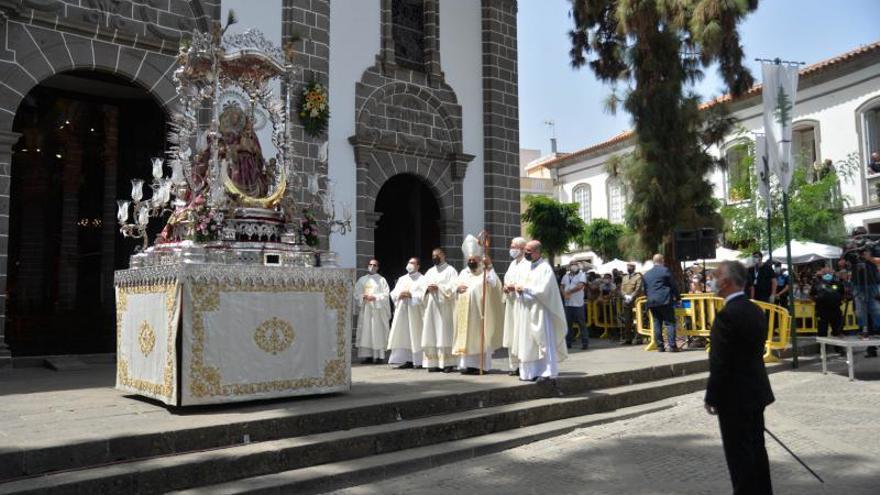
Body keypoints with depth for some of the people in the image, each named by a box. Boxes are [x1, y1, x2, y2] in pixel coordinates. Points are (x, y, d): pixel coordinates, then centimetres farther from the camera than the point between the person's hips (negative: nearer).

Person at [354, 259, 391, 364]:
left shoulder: (381, 280, 5)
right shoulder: (362, 280, 13)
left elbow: (385, 295, -3)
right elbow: (356, 294, 8)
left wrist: (374, 297, -14)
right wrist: (363, 297, -10)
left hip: (377, 310, -3)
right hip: (365, 310, 3)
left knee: (378, 333, -5)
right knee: (365, 333, -1)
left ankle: (379, 356, -3)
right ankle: (367, 356, 2)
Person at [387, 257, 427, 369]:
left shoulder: (422, 279, 3)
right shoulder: (402, 279, 20)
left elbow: (424, 294, -9)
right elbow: (393, 293, 13)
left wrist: (411, 295, -16)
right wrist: (399, 295, -7)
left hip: (415, 312, -5)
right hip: (402, 311, 5)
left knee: (416, 336, -5)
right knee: (404, 336, 1)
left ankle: (419, 361, 0)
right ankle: (407, 360, 4)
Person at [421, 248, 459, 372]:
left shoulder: (450, 270, 3)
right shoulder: (429, 272, 19)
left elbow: (453, 287, -9)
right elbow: (423, 287, 13)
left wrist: (438, 287, -15)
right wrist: (427, 289, -8)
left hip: (445, 307, -5)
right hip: (431, 307, 5)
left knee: (445, 335, -7)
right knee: (431, 335, 0)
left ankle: (447, 363, -5)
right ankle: (434, 362, 3)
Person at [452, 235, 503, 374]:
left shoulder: (486, 272, -1)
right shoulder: (463, 273, 17)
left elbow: (494, 284, -21)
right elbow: (453, 287, 18)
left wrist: (489, 266, -32)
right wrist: (457, 288, -6)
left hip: (479, 311, -5)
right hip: (465, 312, 5)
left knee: (479, 337, -5)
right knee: (466, 336, 4)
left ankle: (480, 365, -1)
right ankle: (466, 364, 7)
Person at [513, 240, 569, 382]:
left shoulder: (545, 268, -11)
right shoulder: (527, 267, 13)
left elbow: (542, 290, -18)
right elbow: (523, 285, 18)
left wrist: (525, 288, -13)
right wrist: (519, 289, -4)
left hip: (540, 310, -8)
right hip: (527, 310, 8)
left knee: (543, 340, -6)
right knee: (528, 341, 8)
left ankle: (547, 372, -2)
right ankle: (530, 371, 14)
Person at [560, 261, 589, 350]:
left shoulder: (581, 275, -1)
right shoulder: (565, 276, 16)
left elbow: (580, 286, -15)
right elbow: (561, 286, 13)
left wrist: (569, 291, -11)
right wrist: (565, 294, -7)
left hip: (578, 304, -5)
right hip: (567, 303, 5)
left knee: (582, 324, -4)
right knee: (568, 324, 9)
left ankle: (585, 343, 0)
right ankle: (568, 342, 16)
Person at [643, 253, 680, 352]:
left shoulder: (646, 274, 13)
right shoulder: (665, 270, -3)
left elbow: (645, 289, 17)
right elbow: (673, 285, 0)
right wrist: (677, 296, 11)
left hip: (651, 302, 5)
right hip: (665, 301, -5)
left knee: (657, 324, 7)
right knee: (670, 323, -2)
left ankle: (660, 346, 7)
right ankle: (672, 346, -8)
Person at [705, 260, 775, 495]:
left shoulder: (727, 315, -22)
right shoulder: (756, 310, 6)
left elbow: (719, 363, -21)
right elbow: (754, 352, 13)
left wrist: (711, 397, -11)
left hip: (734, 396, -9)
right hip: (756, 391, 9)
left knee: (739, 454, 2)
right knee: (756, 448, 18)